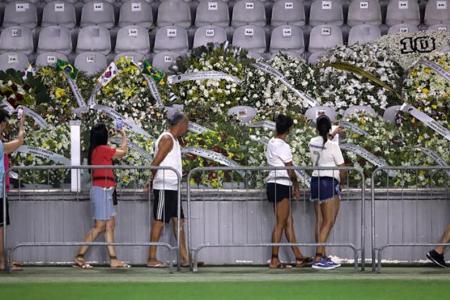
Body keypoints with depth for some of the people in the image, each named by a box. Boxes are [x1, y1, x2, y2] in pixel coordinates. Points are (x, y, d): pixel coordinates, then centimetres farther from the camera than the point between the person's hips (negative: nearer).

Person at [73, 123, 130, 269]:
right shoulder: (102, 149, -13)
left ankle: (113, 260, 6)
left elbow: (119, 153, 24)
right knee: (100, 226, -8)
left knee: (110, 225, 8)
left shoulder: (95, 150, 13)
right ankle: (79, 257, -8)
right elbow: (123, 152, -3)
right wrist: (124, 135, 11)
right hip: (102, 190, -10)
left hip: (104, 191, 10)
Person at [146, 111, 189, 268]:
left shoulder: (174, 140, 18)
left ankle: (184, 258, 6)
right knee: (159, 222, -6)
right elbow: (156, 163, -16)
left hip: (173, 187, 9)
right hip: (164, 187, -9)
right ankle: (152, 259, -2)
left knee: (178, 221, 6)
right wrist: (152, 181, -8)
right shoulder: (167, 139, -13)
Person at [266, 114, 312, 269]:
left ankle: (298, 257, 15)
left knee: (289, 222, 12)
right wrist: (297, 186, 3)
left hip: (273, 185, 9)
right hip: (281, 186, -9)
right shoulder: (283, 146, -14)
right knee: (280, 224, -5)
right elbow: (290, 170, -12)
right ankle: (274, 260, -4)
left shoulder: (271, 143, 12)